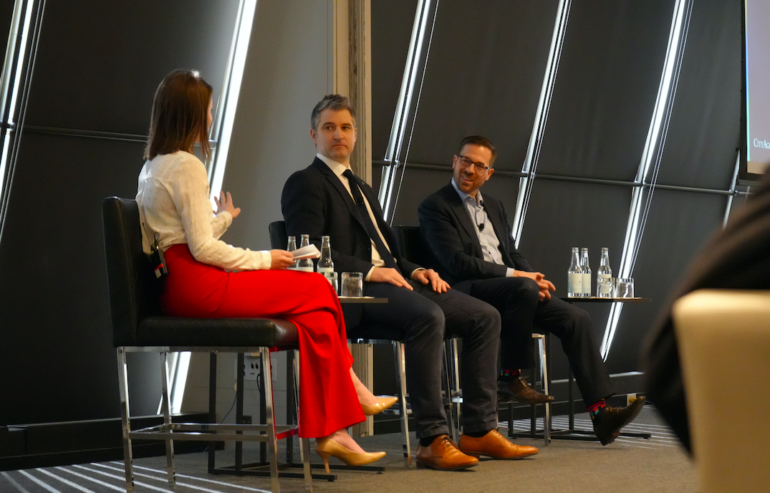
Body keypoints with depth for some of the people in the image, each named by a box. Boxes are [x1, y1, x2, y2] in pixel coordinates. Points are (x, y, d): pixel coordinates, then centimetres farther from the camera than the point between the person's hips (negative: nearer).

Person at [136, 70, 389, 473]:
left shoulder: (152, 167, 18)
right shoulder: (186, 166, -12)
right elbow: (202, 249, -17)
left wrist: (222, 219, 22)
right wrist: (263, 259, -6)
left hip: (179, 285, 10)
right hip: (198, 286, -10)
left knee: (310, 308, 3)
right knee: (317, 290, -2)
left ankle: (329, 432, -3)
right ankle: (350, 390, 12)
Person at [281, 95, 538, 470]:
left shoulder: (362, 188, 30)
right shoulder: (304, 184, 2)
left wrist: (413, 270, 7)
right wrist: (370, 271, -19)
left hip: (391, 279, 9)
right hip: (352, 290, -9)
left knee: (485, 316, -5)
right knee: (428, 316, -36)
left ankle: (479, 430, -5)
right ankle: (432, 440, -33)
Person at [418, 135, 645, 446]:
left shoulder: (494, 206, 23)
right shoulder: (435, 207, -2)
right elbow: (456, 262, -13)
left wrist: (533, 277, -2)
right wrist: (514, 275, -18)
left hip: (513, 288, 8)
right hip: (467, 292, -7)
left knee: (576, 319, -11)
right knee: (524, 288, -37)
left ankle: (601, 414, -14)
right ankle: (510, 375, -19)